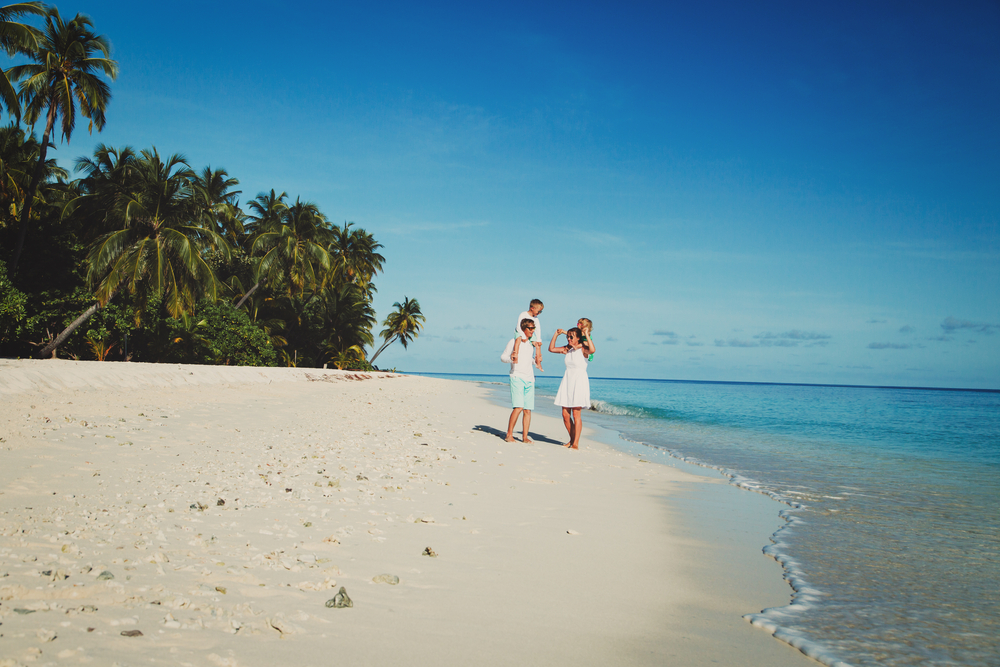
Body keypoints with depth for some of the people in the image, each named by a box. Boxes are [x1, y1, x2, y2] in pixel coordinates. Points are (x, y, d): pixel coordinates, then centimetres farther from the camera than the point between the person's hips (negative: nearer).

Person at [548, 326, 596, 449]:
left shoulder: (582, 348, -8)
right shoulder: (567, 349, 11)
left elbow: (592, 350, -30)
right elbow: (551, 348, 14)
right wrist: (556, 334, 8)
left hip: (579, 383, -6)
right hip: (567, 381, 6)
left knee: (575, 414, -8)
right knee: (565, 414, 6)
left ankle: (575, 444, -4)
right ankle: (572, 440, 22)